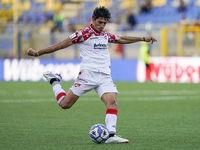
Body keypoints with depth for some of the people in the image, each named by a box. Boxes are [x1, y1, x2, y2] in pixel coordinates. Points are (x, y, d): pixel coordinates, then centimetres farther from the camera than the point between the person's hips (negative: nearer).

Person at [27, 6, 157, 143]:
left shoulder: (106, 35, 18)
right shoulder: (83, 33, -2)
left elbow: (122, 39, 36)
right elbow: (61, 45, -2)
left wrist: (143, 39, 39)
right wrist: (37, 53, -4)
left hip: (105, 77, 5)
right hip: (88, 74, -5)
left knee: (112, 102, -19)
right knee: (65, 104, -6)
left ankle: (111, 135, -25)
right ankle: (54, 81, 22)